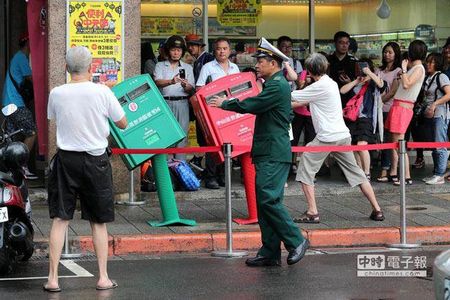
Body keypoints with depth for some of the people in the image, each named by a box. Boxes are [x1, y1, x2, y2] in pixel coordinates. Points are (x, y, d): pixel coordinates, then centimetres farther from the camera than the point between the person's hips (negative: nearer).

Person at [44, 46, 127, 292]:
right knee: (99, 221, 10)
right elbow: (122, 124, 3)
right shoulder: (102, 92, -10)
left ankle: (52, 278, 2)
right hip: (96, 159, -1)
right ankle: (103, 277, 13)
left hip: (66, 159, 1)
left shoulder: (56, 94, -5)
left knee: (60, 219, 4)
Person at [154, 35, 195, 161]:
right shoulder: (160, 66, 11)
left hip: (182, 103, 1)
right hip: (165, 102, -1)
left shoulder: (188, 67, 15)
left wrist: (185, 86, -17)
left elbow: (191, 89, 7)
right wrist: (171, 82, -28)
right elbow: (158, 82, -8)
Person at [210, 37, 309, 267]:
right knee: (265, 201, 8)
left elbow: (250, 105, -17)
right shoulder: (276, 84, 21)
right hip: (268, 153, 11)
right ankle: (270, 253, 9)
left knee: (268, 199, -15)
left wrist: (224, 103, -1)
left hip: (274, 154, -11)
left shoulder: (277, 86, -13)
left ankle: (296, 242, -7)